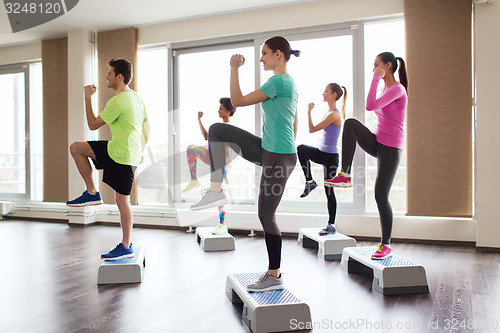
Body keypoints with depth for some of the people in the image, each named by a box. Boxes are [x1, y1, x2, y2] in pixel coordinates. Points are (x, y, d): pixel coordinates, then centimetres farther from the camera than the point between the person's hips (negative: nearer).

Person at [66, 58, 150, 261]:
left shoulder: (118, 101, -19)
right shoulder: (136, 97, 11)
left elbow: (93, 124, -11)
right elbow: (147, 126, 17)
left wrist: (88, 98, -3)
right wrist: (139, 151, 23)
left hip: (122, 157, -10)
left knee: (122, 199, -1)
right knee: (76, 148, 12)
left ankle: (126, 247, 11)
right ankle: (92, 192, 13)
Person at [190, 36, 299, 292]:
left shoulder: (278, 81, -15)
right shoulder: (290, 83, 16)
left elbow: (238, 101, -14)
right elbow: (294, 125, 20)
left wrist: (234, 69, -6)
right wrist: (289, 153, 26)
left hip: (278, 156, -10)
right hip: (268, 151, 10)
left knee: (266, 215, -1)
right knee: (217, 129, 6)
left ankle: (274, 277, 14)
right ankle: (216, 191, 4)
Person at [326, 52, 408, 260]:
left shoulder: (397, 89, -11)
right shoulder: (385, 90, 16)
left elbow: (370, 106, -24)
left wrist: (376, 78, -16)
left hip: (390, 149, -7)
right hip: (377, 143, 7)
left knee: (381, 196, -7)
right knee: (351, 123, -20)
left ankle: (386, 245, 10)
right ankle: (345, 176, -21)